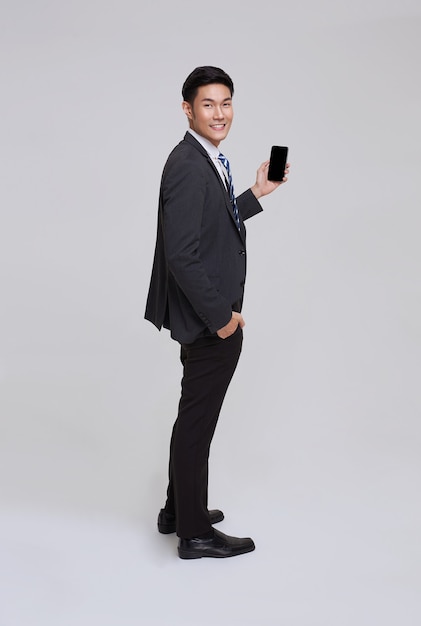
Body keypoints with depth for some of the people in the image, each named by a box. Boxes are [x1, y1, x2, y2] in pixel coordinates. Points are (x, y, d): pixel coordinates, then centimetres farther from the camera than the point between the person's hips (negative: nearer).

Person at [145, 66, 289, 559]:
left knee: (195, 415, 21)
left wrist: (257, 194, 15)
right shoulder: (188, 166, -22)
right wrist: (220, 316, -20)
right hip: (207, 320, -10)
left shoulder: (206, 161, 10)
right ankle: (194, 533, 18)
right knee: (197, 421, 3)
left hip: (211, 316, 10)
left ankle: (178, 509, 37)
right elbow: (181, 255, -26)